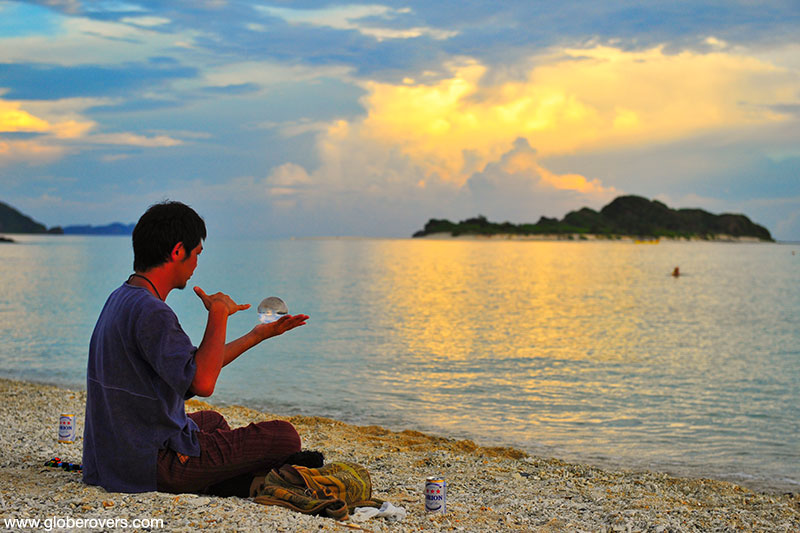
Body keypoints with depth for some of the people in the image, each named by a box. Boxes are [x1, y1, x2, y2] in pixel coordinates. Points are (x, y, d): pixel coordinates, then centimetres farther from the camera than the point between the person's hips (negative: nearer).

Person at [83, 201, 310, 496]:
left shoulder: (123, 298, 11)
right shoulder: (150, 312, -23)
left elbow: (194, 367, 16)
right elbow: (202, 383, -29)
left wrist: (259, 334, 20)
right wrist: (219, 313, -17)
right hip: (155, 465, -10)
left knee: (212, 420, 37)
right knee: (285, 437, -3)